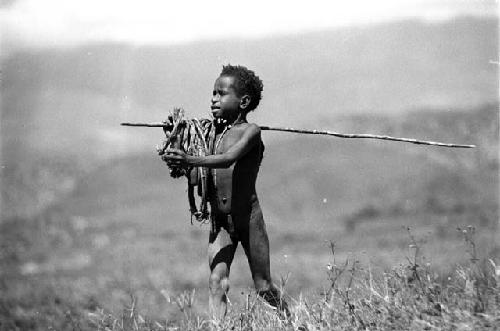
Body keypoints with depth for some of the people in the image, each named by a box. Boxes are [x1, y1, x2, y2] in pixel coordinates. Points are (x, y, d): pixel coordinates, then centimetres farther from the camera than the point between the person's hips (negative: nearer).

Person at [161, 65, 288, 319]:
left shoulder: (250, 131, -11)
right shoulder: (213, 131, 8)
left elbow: (228, 159, -29)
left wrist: (190, 161, -41)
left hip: (248, 218, -5)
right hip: (219, 221, 5)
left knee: (263, 287, 7)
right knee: (217, 282, -11)